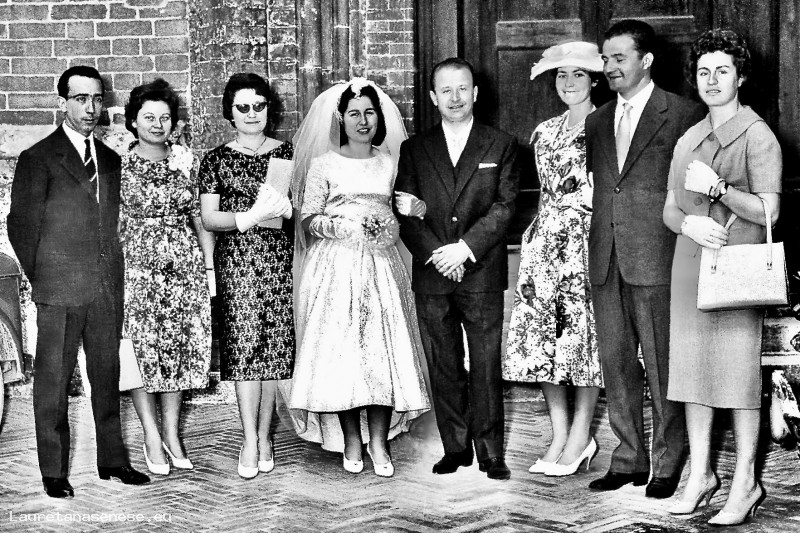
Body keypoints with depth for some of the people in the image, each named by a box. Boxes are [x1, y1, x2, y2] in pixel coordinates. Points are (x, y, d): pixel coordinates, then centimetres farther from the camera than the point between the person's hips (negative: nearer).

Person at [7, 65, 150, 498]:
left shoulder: (110, 159, 14)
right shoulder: (38, 159, -3)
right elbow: (21, 224, -1)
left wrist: (113, 273, 9)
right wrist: (42, 278, 0)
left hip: (108, 287, 5)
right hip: (60, 288, -5)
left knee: (107, 375, 10)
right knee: (53, 380, 1)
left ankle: (112, 459, 20)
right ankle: (54, 472, 9)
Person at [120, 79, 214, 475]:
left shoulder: (185, 162, 7)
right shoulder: (120, 166, -1)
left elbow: (201, 218, 10)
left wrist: (210, 265, 5)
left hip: (184, 267, 3)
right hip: (138, 267, -2)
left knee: (179, 347, 7)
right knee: (142, 349, 0)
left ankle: (172, 433, 19)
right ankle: (151, 437, 12)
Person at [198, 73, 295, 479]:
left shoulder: (287, 154, 10)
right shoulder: (217, 159, 6)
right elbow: (207, 218, 2)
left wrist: (286, 208, -11)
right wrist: (250, 217, -14)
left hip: (280, 259, 2)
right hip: (236, 260, -2)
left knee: (276, 345, 1)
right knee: (244, 344, -8)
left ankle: (264, 436, 12)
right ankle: (250, 441, -3)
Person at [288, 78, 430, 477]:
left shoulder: (390, 163, 11)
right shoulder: (324, 164, 2)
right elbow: (308, 220, -1)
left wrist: (387, 226, -4)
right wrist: (351, 225, -14)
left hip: (380, 265, 3)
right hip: (336, 266, -2)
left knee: (384, 350, -4)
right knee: (339, 350, -4)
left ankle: (379, 442, 4)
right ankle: (351, 442, 9)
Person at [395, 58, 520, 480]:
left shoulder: (501, 146, 7)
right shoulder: (414, 149, 11)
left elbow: (504, 207, -2)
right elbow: (405, 214, 5)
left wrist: (465, 248, -13)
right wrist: (436, 255, -9)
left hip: (483, 274, -2)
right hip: (431, 275, 2)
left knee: (486, 365, -2)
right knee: (442, 366, 6)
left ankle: (490, 452, 6)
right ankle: (455, 447, 16)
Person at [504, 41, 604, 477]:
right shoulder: (544, 132, 16)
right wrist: (536, 236, 14)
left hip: (589, 239, -6)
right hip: (545, 241, 6)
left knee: (583, 331, -4)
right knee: (542, 334, 1)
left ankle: (580, 436, 5)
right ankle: (560, 435, 9)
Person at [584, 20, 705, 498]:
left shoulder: (683, 114, -2)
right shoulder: (597, 121, 16)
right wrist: (595, 248, 10)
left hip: (657, 259, -6)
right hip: (606, 261, 6)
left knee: (662, 365, 2)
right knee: (617, 363, 10)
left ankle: (667, 464, 13)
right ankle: (629, 458, 21)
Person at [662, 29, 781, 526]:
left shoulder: (757, 136, -3)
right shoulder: (688, 140, 16)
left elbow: (768, 211, -9)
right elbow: (669, 210, 16)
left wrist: (718, 188, -22)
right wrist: (689, 223, -7)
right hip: (690, 262, 6)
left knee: (739, 370, -3)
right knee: (692, 368, 8)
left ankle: (745, 483, 5)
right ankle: (701, 473, 18)